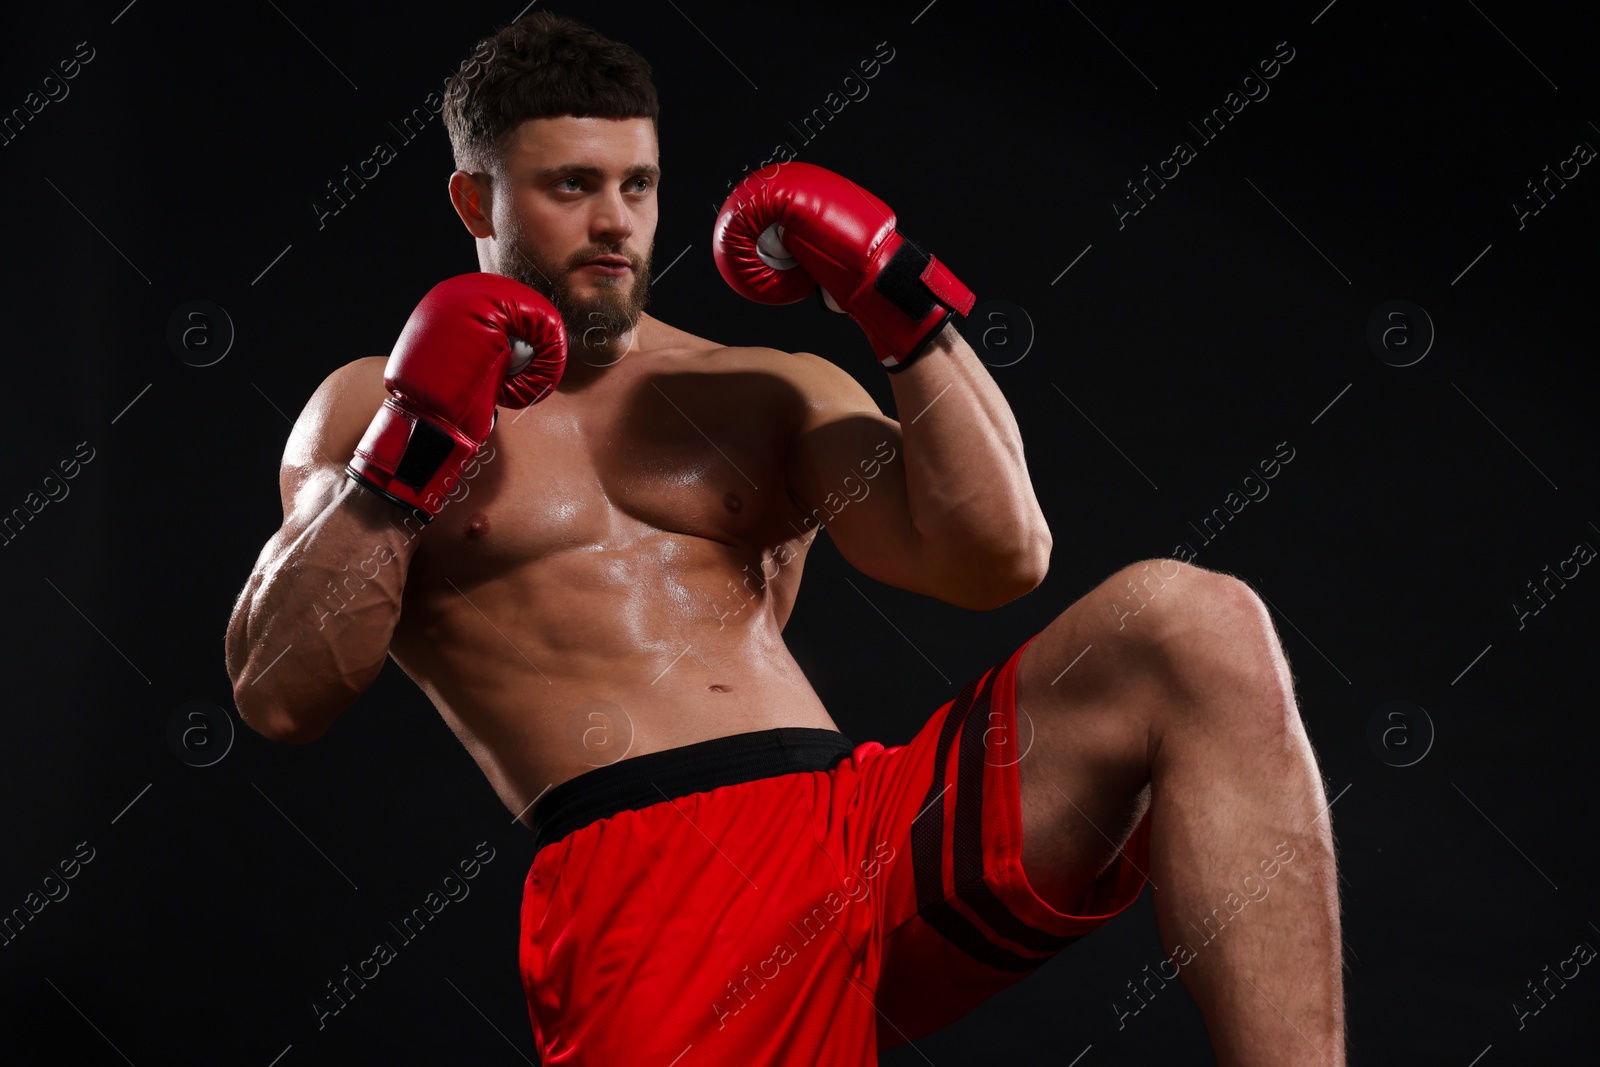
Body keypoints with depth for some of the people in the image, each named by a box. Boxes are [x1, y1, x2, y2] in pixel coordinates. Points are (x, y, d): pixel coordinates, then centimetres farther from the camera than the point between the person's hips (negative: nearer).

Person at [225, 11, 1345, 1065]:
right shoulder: (371, 406, 19)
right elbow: (279, 695, 7)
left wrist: (908, 308, 4)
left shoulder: (772, 394, 24)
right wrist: (405, 457, -3)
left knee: (1191, 623, -21)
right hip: (643, 877, -4)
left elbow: (998, 558, 10)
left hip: (874, 816, 4)